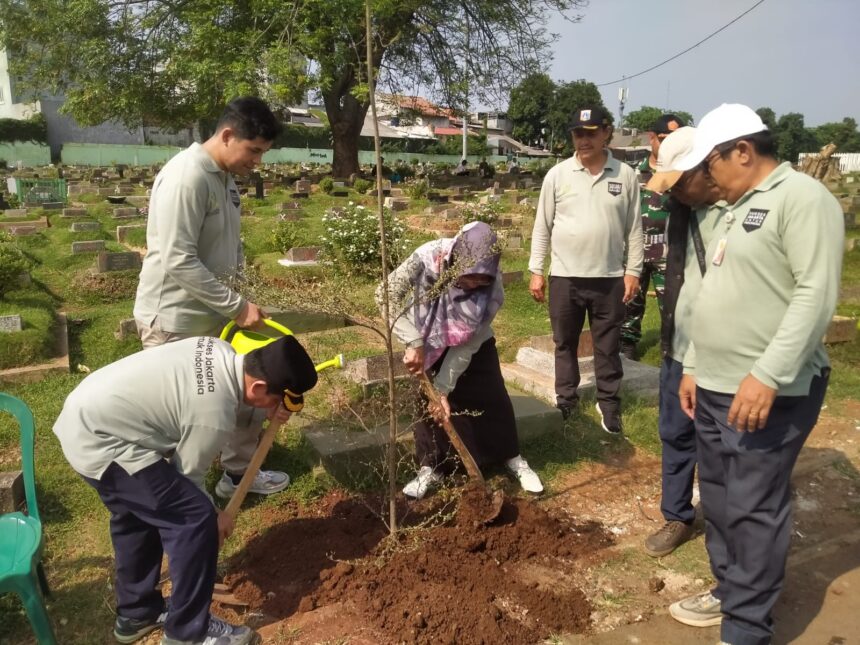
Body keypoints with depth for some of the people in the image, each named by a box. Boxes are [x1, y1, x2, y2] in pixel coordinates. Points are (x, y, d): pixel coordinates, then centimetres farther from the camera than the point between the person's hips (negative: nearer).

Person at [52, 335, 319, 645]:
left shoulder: (221, 351, -1)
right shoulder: (215, 415, -25)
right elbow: (187, 474, -8)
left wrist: (267, 410, 4)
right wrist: (214, 515, 10)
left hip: (82, 416, 10)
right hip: (98, 443, -10)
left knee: (136, 515, 25)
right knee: (195, 519, -7)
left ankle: (135, 614, 42)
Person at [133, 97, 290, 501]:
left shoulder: (225, 177, 8)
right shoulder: (187, 177, -22)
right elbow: (178, 262, -27)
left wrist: (235, 303, 5)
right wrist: (237, 306, -22)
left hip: (213, 313, 9)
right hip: (174, 321, -9)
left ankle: (239, 472, 36)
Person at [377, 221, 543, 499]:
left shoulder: (491, 289, -32)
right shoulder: (428, 258, -37)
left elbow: (468, 344, -27)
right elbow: (387, 294, -33)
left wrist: (444, 389, -27)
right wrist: (414, 343, -38)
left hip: (473, 343, 0)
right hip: (429, 339, 0)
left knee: (491, 398, 0)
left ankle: (513, 458, 19)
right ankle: (431, 466, 15)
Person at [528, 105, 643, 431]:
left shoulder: (625, 175, 0)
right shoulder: (557, 175, -1)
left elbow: (634, 229, 4)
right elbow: (542, 226, 2)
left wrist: (633, 271, 1)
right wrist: (536, 271, 0)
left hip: (609, 278, 0)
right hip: (564, 277, 0)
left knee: (607, 347, 11)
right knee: (565, 344, 13)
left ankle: (609, 404, 26)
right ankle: (565, 400, 28)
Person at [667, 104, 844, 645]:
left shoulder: (802, 198, -12)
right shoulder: (739, 208, 17)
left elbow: (816, 296, -21)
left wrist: (767, 376, -25)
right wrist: (694, 366, 19)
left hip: (768, 393, -9)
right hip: (715, 386, 9)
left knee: (754, 510, 0)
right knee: (719, 499, 17)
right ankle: (730, 592, 34)